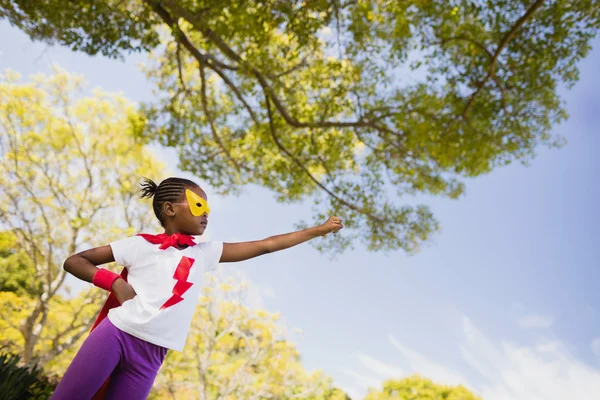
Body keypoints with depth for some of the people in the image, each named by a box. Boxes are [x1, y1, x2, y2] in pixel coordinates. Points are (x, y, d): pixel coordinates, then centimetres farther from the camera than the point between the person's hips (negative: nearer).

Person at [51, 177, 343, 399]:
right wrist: (114, 282, -13)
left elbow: (265, 245, 10)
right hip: (115, 334, -3)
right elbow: (74, 262, 4)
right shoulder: (140, 244, 0)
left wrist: (318, 230, 11)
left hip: (150, 354, 3)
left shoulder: (204, 253, 10)